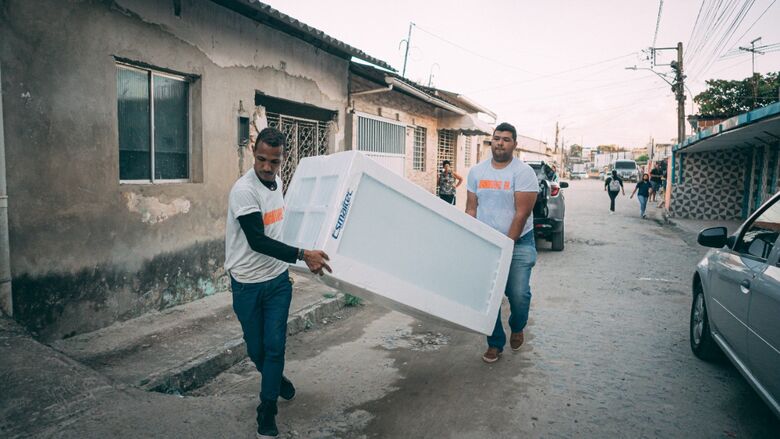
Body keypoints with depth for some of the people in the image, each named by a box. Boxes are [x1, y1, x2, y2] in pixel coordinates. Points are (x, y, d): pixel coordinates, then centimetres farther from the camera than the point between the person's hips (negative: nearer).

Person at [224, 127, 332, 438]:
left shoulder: (277, 182, 3)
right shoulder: (244, 190, -20)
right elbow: (257, 241, -27)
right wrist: (302, 255, -33)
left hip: (278, 279, 5)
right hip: (248, 284, -5)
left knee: (275, 345, 1)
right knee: (256, 348, 11)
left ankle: (267, 412, 14)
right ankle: (275, 378, 42)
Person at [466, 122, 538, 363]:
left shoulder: (523, 172, -9)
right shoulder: (476, 171, 5)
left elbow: (522, 214, -13)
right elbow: (471, 209, 6)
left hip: (519, 242, -3)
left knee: (518, 294, -8)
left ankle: (517, 328, 25)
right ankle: (495, 343, 20)